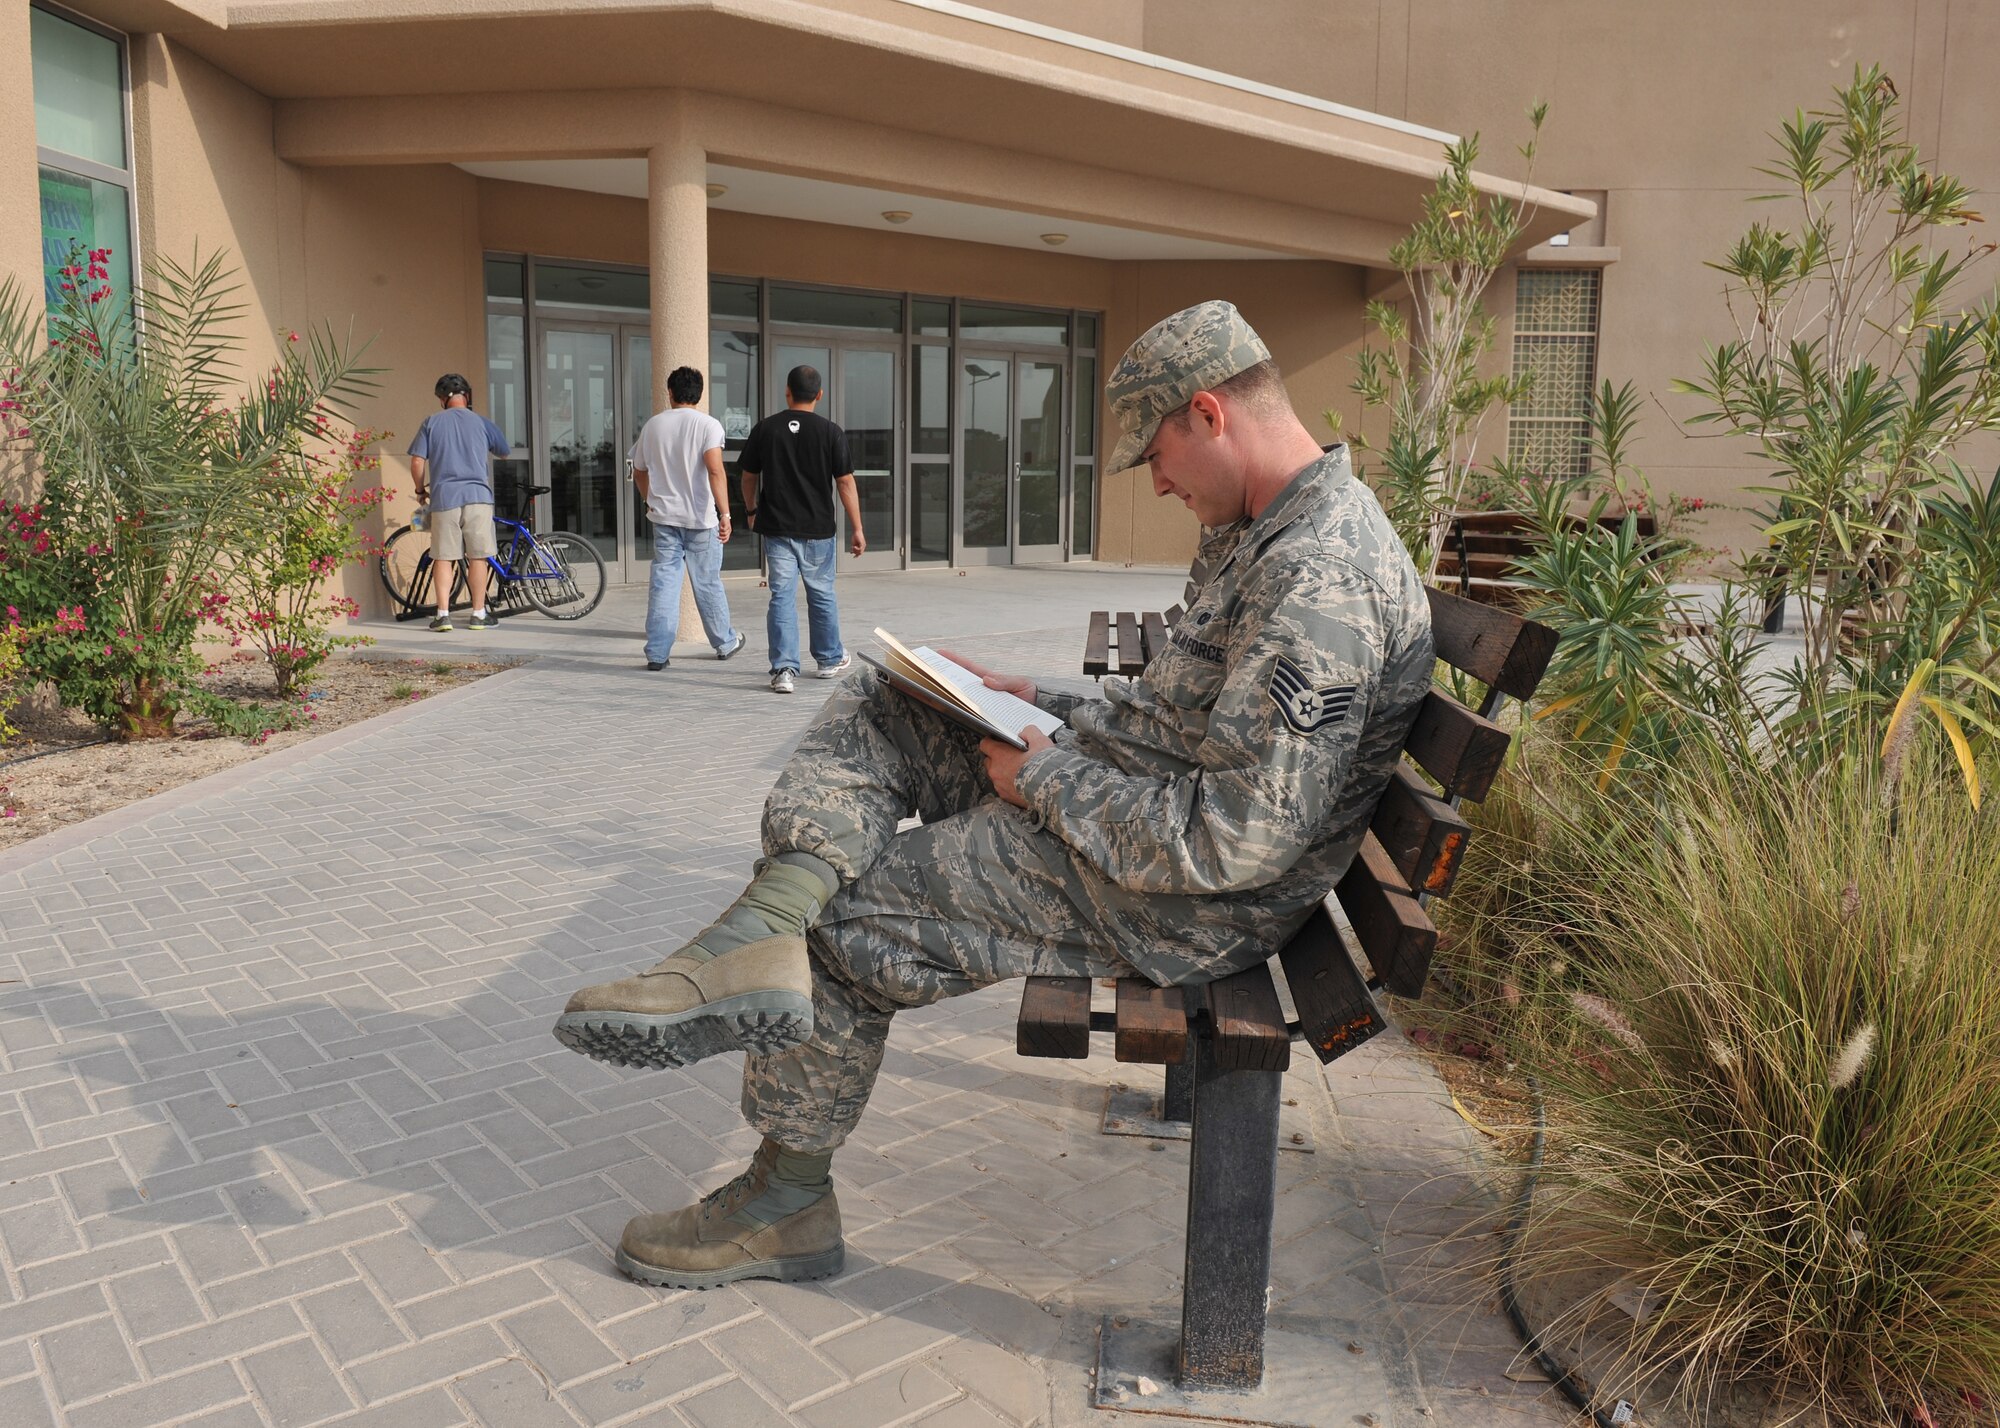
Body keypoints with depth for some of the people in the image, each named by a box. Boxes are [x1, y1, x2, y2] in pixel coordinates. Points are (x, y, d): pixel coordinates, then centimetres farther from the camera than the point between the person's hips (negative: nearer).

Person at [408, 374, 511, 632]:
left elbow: (417, 462, 1)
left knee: (443, 557, 5)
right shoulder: (481, 422, 6)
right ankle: (478, 614, 8)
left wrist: (421, 490, 16)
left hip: (443, 496, 0)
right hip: (477, 495, 0)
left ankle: (443, 613, 1)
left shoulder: (431, 422, 5)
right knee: (477, 557, 4)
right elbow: (505, 451, 19)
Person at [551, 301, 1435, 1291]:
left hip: (1172, 899, -10)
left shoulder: (1319, 585, -26)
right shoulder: (1263, 533, 9)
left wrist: (1044, 778, -19)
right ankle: (763, 934, -17)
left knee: (845, 916, -3)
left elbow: (1237, 840, -30)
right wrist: (1034, 702, 7)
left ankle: (788, 1202, 18)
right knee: (870, 707, 7)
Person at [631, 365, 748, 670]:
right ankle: (725, 642, 25)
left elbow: (639, 471, 17)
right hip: (701, 518, -3)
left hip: (663, 516, 3)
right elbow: (715, 471, -21)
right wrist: (725, 513, -22)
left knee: (663, 583, 3)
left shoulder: (653, 425, 6)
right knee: (708, 583, 9)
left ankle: (657, 653, -1)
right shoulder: (708, 425, -8)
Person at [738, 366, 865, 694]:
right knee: (821, 595, 15)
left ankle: (783, 669, -7)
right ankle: (831, 660, 30)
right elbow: (845, 482, -5)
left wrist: (751, 511, 27)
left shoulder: (764, 429, 0)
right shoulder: (830, 432, -5)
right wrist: (857, 529, 0)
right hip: (817, 530, 0)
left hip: (776, 529, 1)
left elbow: (749, 477, 9)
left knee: (782, 597, 1)